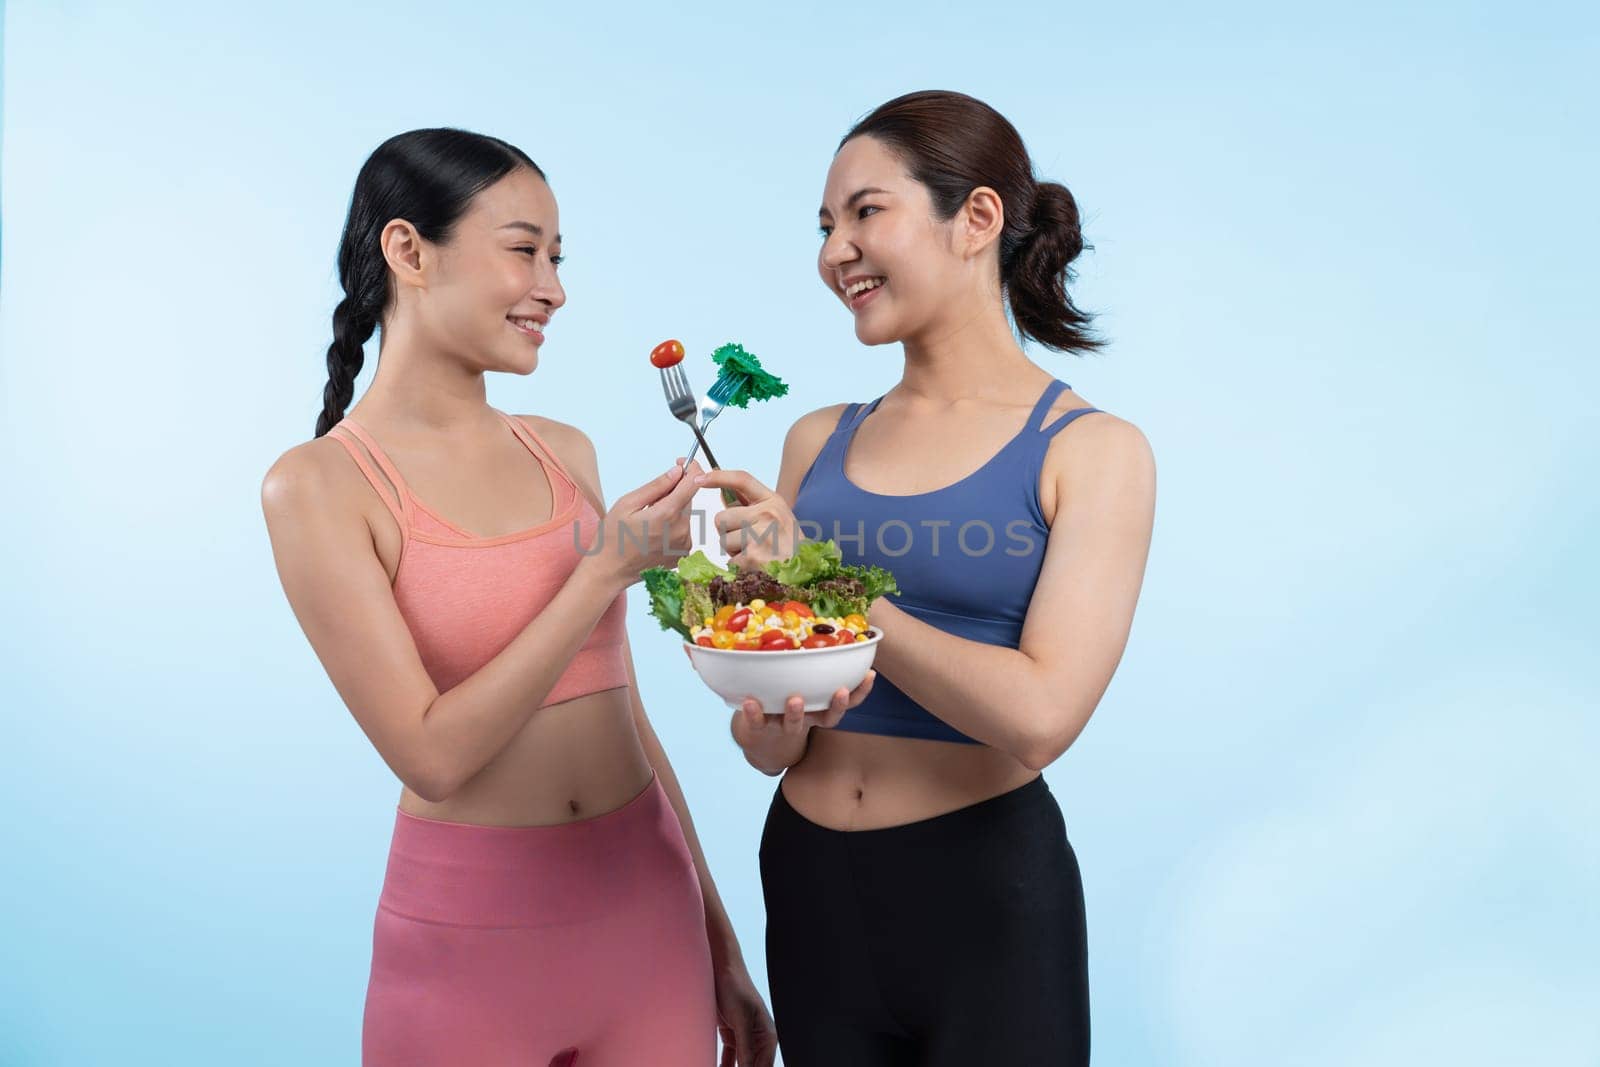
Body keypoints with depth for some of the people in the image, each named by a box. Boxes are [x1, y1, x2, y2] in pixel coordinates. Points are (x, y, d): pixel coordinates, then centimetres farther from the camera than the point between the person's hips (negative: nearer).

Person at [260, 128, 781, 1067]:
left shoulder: (565, 453, 5)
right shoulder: (318, 486, -9)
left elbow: (621, 712, 9)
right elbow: (433, 754, -14)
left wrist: (717, 940, 12)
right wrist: (608, 571, -18)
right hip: (469, 933, -4)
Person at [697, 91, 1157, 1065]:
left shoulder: (1093, 451, -9)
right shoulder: (818, 442, 3)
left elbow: (1039, 715, -20)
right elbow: (769, 730, 9)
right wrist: (768, 731, -14)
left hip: (985, 887, -4)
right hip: (810, 878, 4)